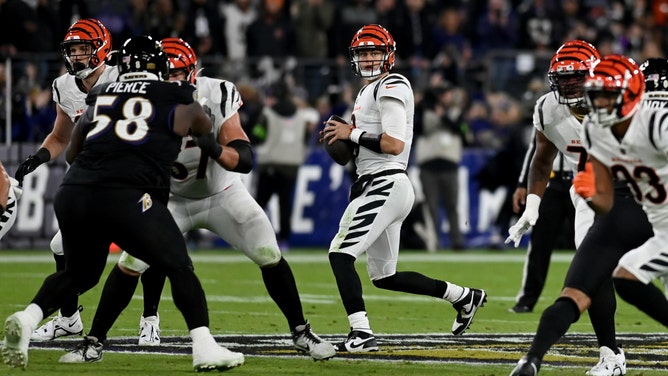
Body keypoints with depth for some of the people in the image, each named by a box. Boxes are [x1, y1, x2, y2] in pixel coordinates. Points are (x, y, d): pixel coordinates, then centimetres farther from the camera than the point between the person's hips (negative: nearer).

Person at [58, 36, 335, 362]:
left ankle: (302, 334, 10)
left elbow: (244, 160, -28)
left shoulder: (216, 97, -25)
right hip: (173, 198, 0)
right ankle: (95, 340, 2)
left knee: (270, 258, -8)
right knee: (129, 265, -12)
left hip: (222, 193, 0)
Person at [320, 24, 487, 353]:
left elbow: (394, 144, -21)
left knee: (340, 254, -18)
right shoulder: (367, 91, 19)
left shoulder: (391, 88, -11)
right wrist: (344, 138, 7)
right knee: (385, 277, 15)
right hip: (374, 187, 10)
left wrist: (351, 134, -15)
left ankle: (361, 334, -22)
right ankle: (464, 297, 26)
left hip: (385, 186, -10)